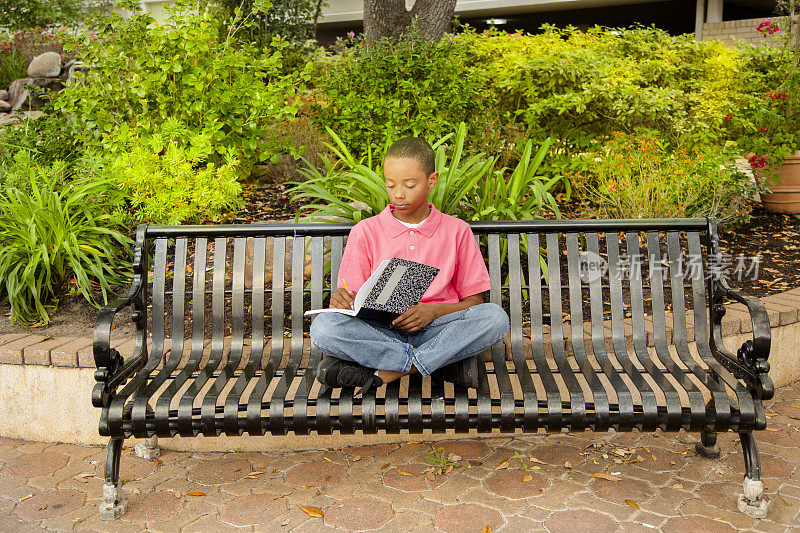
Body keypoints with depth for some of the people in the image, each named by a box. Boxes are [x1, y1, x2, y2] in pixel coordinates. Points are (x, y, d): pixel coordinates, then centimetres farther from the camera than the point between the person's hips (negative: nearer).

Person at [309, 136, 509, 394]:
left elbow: (474, 302, 7)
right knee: (323, 327, -30)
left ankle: (390, 370, -25)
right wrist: (342, 301, -17)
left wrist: (434, 310, -13)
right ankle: (447, 364, -25)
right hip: (380, 331, 1)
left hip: (435, 330, 0)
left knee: (495, 317, -28)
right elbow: (352, 301, 8)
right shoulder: (365, 232, 8)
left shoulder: (457, 231, 7)